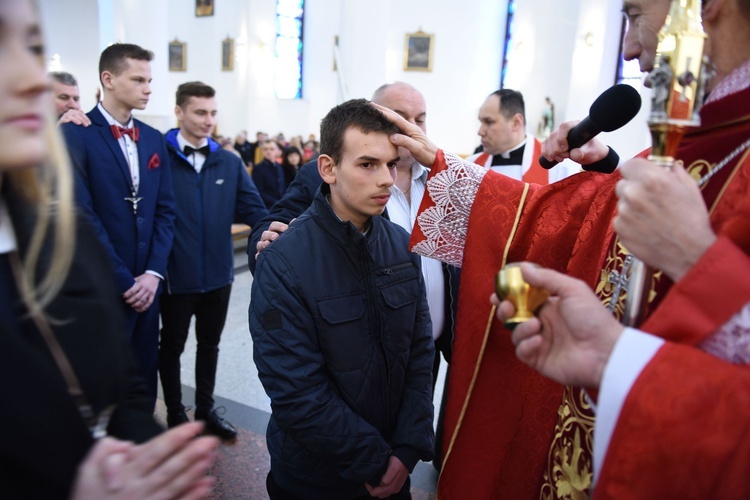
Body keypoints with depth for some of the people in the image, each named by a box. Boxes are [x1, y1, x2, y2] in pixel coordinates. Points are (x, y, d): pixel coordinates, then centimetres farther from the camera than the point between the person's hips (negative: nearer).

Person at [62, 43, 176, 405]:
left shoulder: (154, 139, 10)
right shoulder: (75, 135, -8)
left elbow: (165, 209, 7)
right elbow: (83, 216, -14)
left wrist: (153, 273, -4)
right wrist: (123, 281, -12)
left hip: (146, 283, 5)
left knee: (145, 374, 15)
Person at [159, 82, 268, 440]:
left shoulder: (230, 162, 2)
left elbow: (253, 209, -4)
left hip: (218, 273, 4)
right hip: (177, 275, -4)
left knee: (209, 344, 19)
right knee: (172, 345, 15)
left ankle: (206, 409, 39)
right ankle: (175, 414, 35)